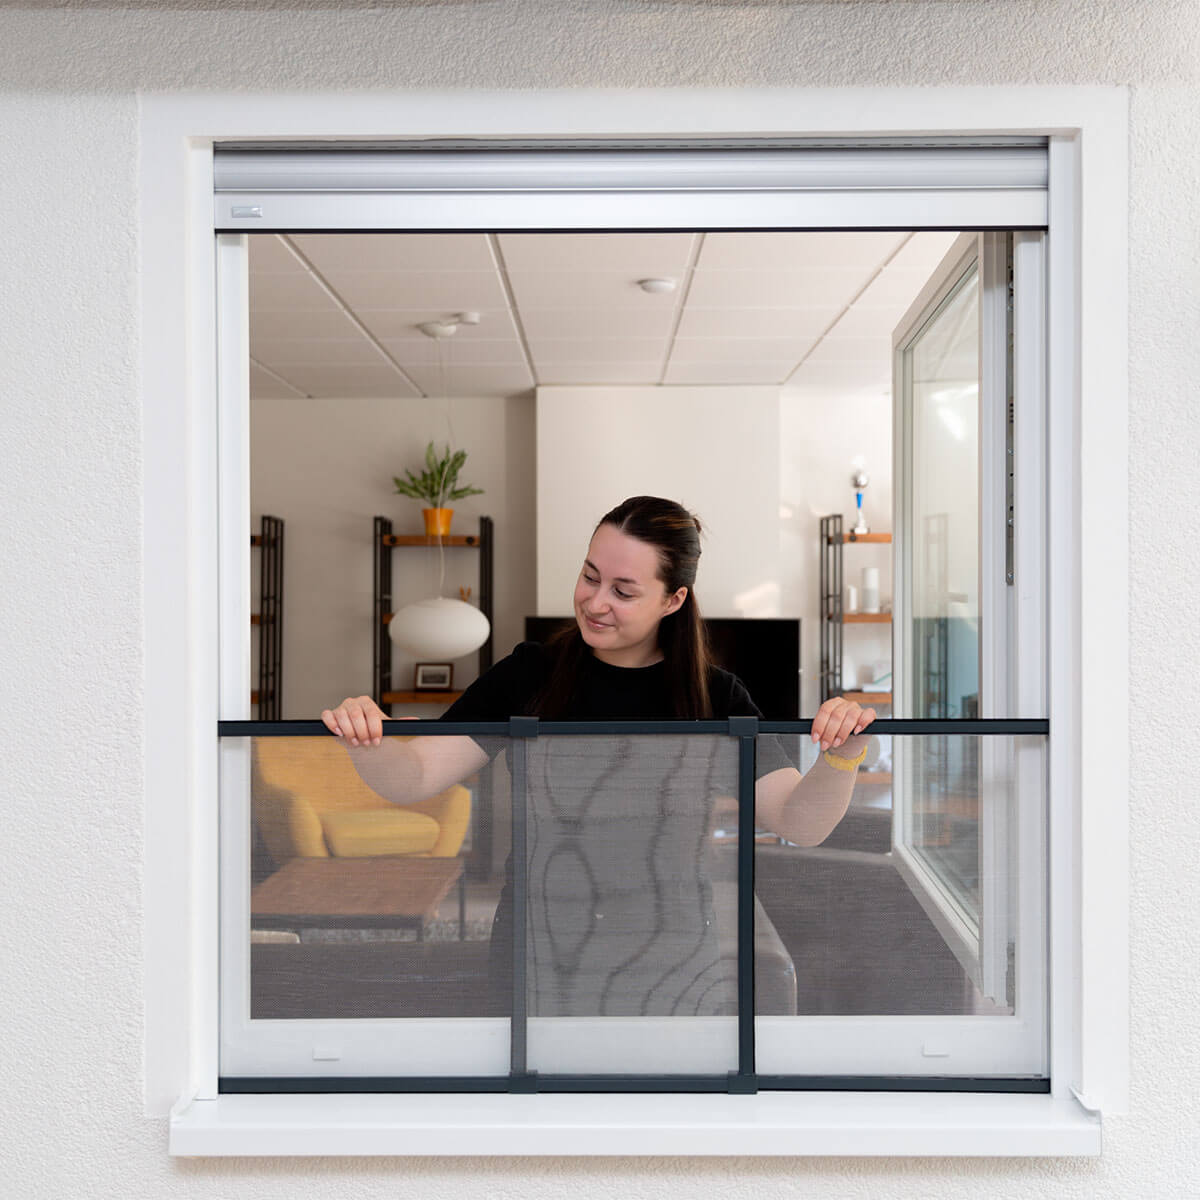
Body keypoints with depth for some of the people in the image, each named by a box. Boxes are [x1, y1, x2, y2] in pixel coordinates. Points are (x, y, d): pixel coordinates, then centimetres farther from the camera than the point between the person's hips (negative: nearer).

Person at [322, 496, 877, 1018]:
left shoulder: (715, 698, -2)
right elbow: (413, 778, -9)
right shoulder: (529, 676, -3)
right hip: (541, 964, 0)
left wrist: (843, 755, -28)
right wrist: (365, 741, -30)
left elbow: (801, 822, -9)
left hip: (675, 979, 1)